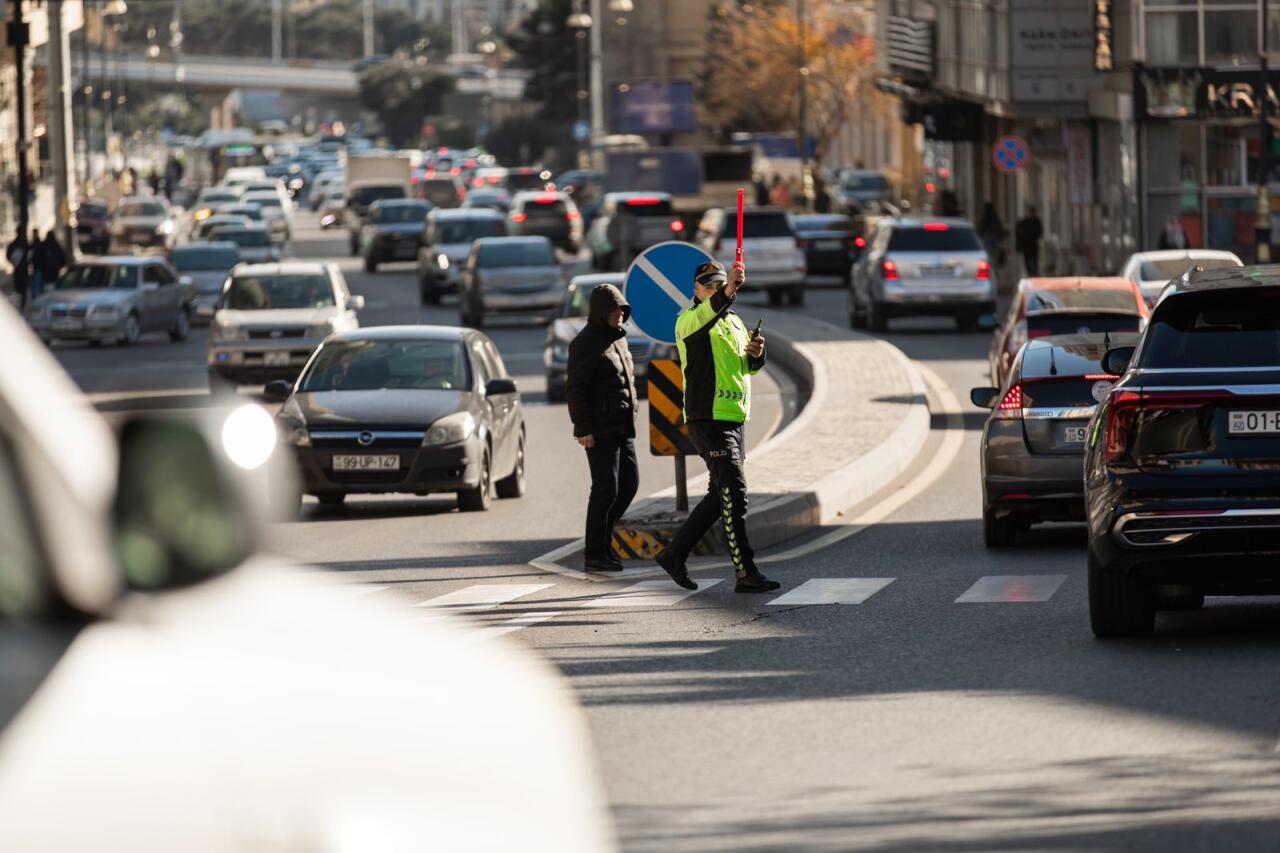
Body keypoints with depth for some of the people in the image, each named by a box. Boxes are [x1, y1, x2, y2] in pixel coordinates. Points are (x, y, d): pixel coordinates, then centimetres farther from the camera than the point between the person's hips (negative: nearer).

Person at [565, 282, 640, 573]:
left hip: (622, 427, 9)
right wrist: (583, 428, -20)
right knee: (606, 488, -8)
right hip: (600, 428, -9)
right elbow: (575, 388, -15)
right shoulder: (586, 343, -11)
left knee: (629, 482, 8)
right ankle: (595, 553, -1)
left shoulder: (617, 339, 15)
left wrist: (630, 418, 20)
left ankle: (601, 541, 18)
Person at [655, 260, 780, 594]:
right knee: (735, 494, -14)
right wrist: (727, 292, -50)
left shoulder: (733, 321, 19)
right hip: (707, 419, -9)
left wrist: (756, 353, 0)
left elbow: (749, 367, 23)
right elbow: (705, 314, -31)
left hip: (733, 420, 9)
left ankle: (675, 555, 27)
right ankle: (746, 573, -14)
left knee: (721, 495, 15)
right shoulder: (689, 319, -6)